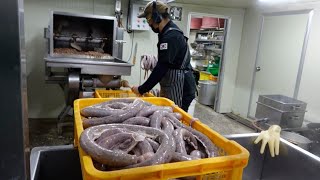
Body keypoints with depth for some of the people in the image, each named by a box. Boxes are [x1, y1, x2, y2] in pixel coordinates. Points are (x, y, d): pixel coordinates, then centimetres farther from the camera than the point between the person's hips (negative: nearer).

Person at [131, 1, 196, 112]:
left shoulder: (170, 37, -19)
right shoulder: (169, 33, 14)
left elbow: (162, 67, -24)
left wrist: (142, 89, -17)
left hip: (179, 90, -10)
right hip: (173, 87, 10)